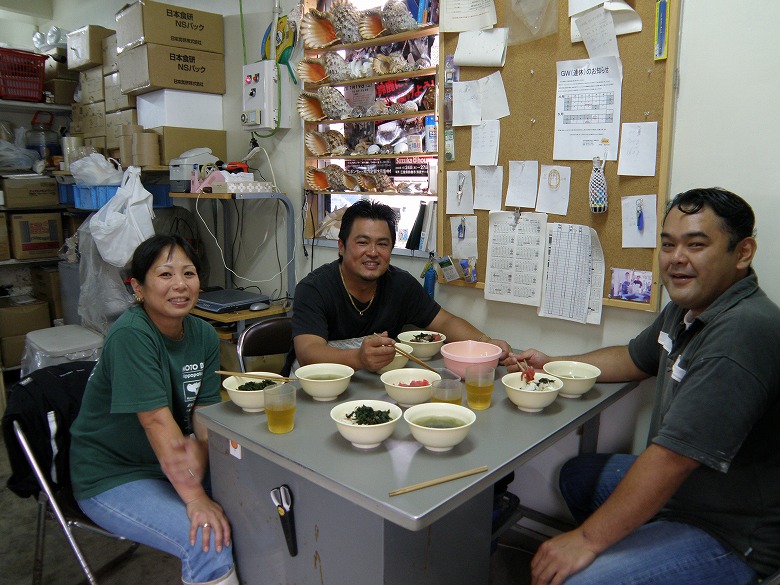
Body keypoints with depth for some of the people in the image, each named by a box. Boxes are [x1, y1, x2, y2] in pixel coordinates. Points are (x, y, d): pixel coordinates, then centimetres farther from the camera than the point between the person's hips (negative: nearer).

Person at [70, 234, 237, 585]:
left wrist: (198, 450, -25)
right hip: (113, 477, -6)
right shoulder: (130, 335, -24)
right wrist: (195, 498, -28)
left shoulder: (203, 335, -3)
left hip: (175, 465, 7)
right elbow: (156, 421, -28)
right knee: (210, 543, -23)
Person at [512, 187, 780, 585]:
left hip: (732, 537, -9)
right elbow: (635, 359, 20)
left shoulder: (743, 332, -30)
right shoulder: (686, 308, 1)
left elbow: (672, 457, -32)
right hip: (678, 488, 10)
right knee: (577, 475, 24)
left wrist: (587, 539, -25)